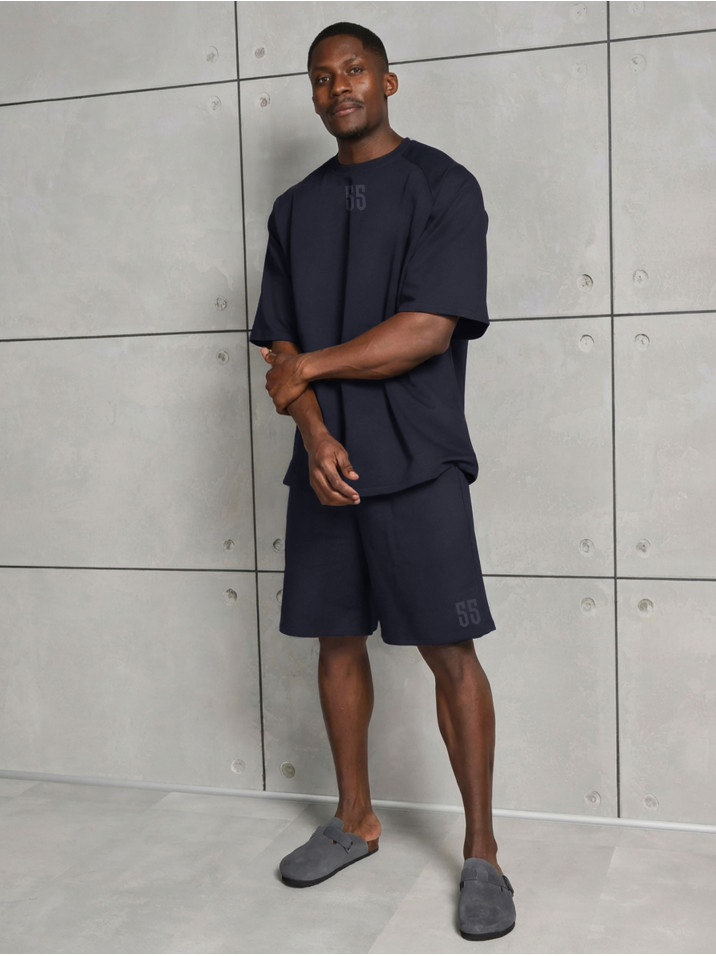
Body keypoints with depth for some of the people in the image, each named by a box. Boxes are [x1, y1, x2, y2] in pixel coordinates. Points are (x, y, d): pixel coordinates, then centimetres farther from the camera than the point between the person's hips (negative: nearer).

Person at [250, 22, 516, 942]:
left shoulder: (444, 187, -1)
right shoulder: (294, 210, 14)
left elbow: (428, 330, -13)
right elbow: (282, 346, 9)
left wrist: (310, 366, -5)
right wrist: (315, 432, -10)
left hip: (418, 460, -5)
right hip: (323, 461, 5)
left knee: (450, 652, -4)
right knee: (337, 638, 11)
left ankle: (481, 852, 9)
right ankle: (355, 819, 27)